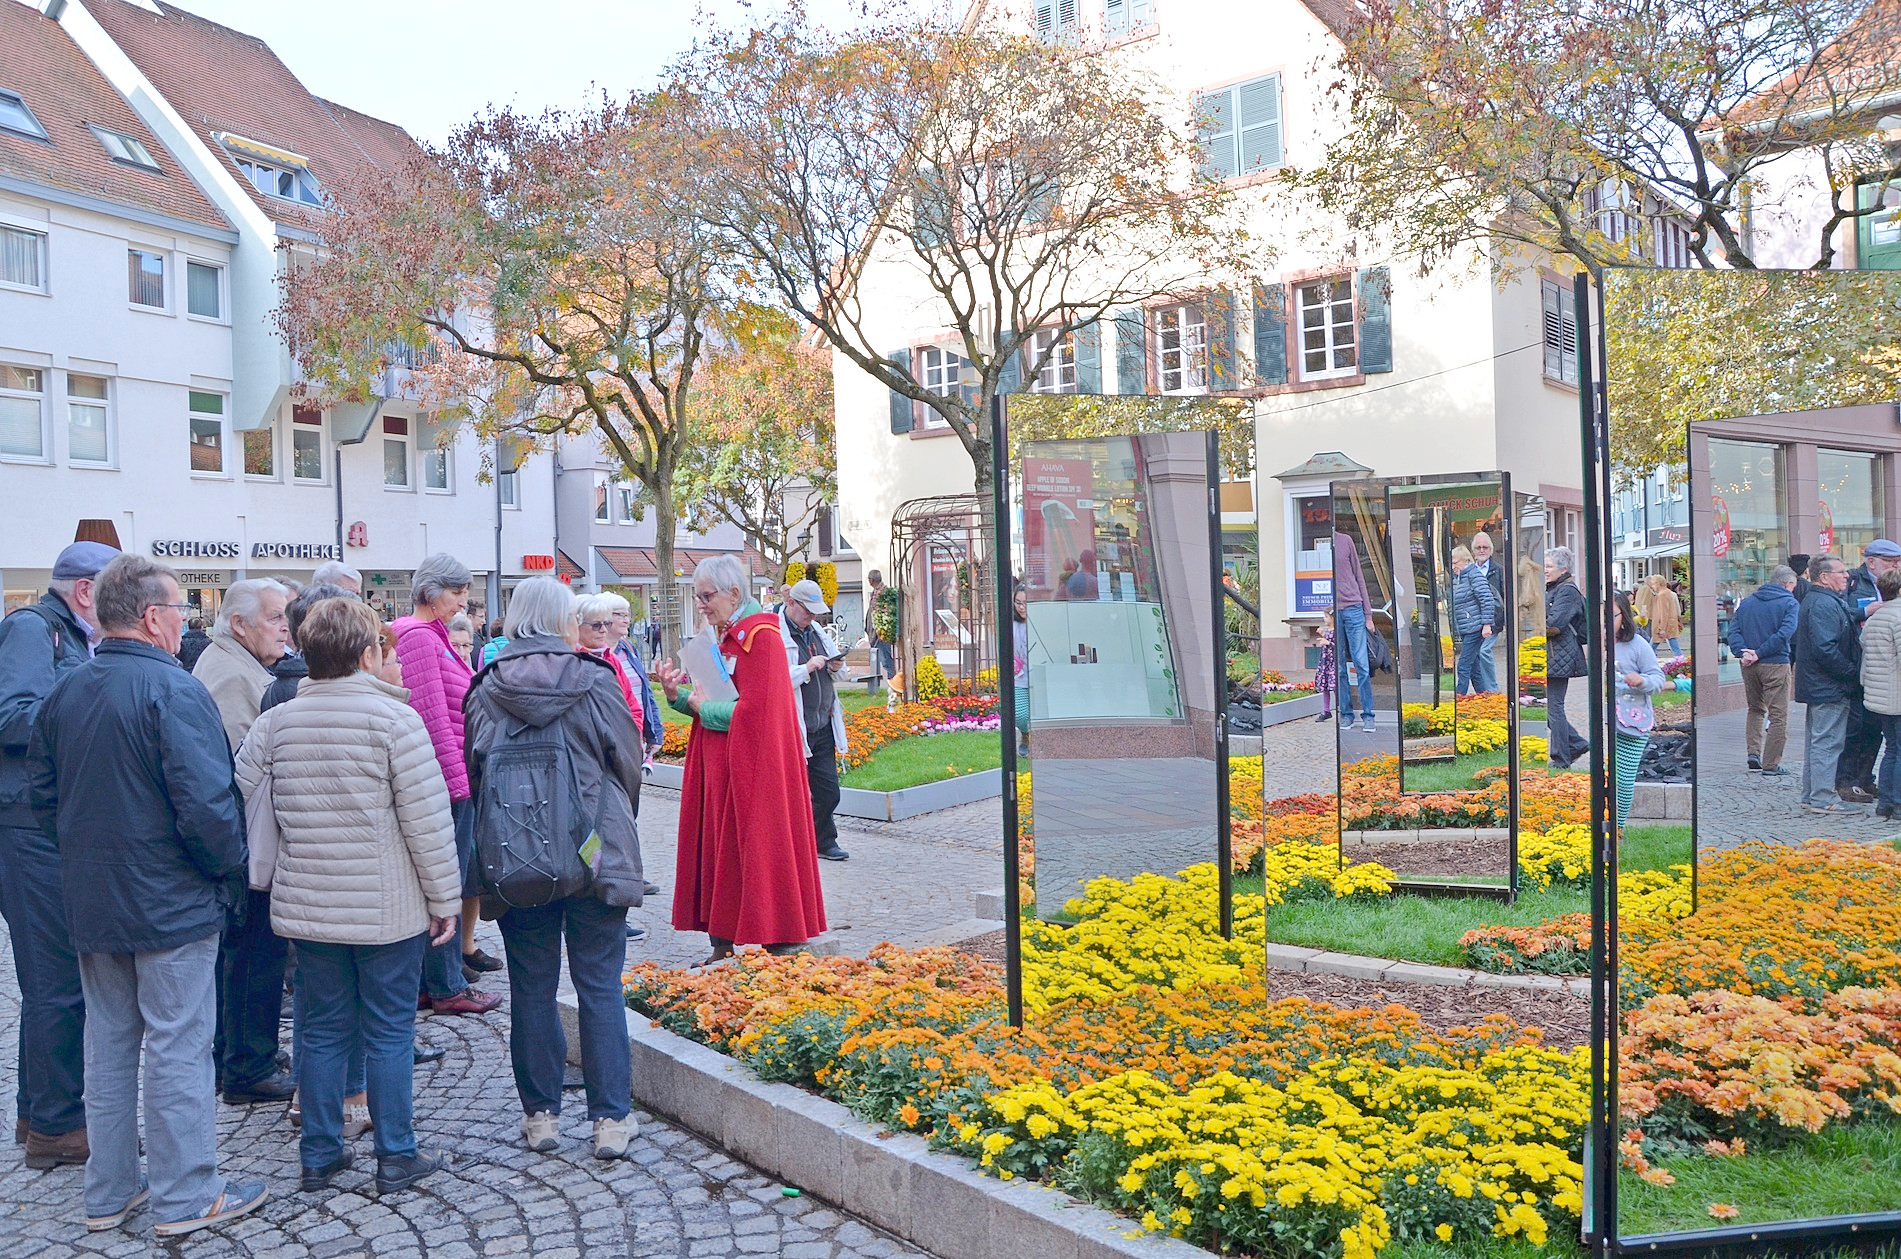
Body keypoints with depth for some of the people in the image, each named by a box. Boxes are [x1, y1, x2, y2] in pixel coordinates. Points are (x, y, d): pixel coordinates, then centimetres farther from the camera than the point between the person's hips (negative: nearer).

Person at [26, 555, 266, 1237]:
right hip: (170, 905, -7)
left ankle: (109, 1192, 28)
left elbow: (41, 791, 13)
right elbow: (206, 803, -25)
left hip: (90, 901, 8)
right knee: (176, 1048, 2)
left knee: (108, 1044, 17)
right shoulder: (173, 690, -20)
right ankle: (185, 1197, 12)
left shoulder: (65, 691, 5)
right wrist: (231, 873, -10)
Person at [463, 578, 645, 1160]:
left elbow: (475, 774, 7)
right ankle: (611, 1118, 9)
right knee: (600, 986, 6)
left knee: (531, 986, 12)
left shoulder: (486, 691, -1)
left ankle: (540, 1114, 20)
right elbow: (629, 765, 0)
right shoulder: (595, 682, -7)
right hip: (594, 852, -2)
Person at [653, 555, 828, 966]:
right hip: (719, 767, 9)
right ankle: (722, 946, 18)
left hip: (752, 768, -9)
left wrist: (702, 708, -10)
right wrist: (677, 693, 0)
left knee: (758, 853, -3)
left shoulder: (761, 637, -15)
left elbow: (753, 710, -21)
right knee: (719, 849, 10)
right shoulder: (723, 637, 13)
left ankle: (780, 947, 7)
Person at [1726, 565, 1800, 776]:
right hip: (1775, 664, -5)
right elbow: (1784, 634, -18)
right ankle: (1771, 764, 4)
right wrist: (1760, 653, -16)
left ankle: (1753, 753, 10)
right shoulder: (1790, 603, -4)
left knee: (1755, 709, 21)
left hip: (1748, 665, 5)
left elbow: (1734, 629, 0)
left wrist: (1742, 652, -11)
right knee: (1778, 715, 3)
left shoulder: (1747, 601, 11)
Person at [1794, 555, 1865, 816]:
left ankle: (1811, 795, 22)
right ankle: (1823, 798, -2)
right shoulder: (1824, 605, -18)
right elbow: (1825, 649, -25)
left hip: (1817, 686, 11)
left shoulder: (1814, 600, 16)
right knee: (1828, 742, -6)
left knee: (1817, 741, 15)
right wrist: (1852, 674, -18)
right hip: (1830, 687, -11)